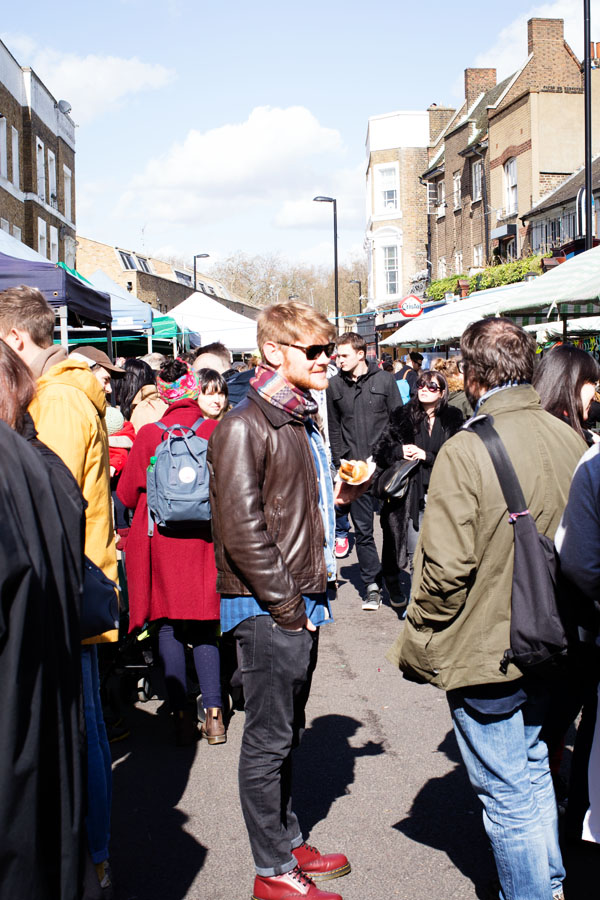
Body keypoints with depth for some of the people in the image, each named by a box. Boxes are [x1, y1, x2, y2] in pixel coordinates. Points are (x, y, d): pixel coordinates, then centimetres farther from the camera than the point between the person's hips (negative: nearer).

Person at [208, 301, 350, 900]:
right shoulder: (245, 427, -14)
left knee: (285, 732, 19)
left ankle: (288, 843, 32)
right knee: (269, 739, 2)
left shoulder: (301, 420, 15)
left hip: (300, 603, 9)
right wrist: (287, 606, -18)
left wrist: (340, 490, 5)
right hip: (268, 608, -9)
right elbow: (242, 528, -20)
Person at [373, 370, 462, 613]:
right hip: (412, 492, 0)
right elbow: (380, 450, 7)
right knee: (415, 554, -1)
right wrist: (400, 451, -13)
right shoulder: (402, 416, 6)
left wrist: (426, 455, -11)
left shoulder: (453, 419, 5)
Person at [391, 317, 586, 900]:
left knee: (507, 796, 8)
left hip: (486, 652, -7)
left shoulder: (465, 450, -22)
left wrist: (416, 645, -8)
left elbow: (446, 568, -23)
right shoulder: (570, 441, -2)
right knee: (535, 770, 25)